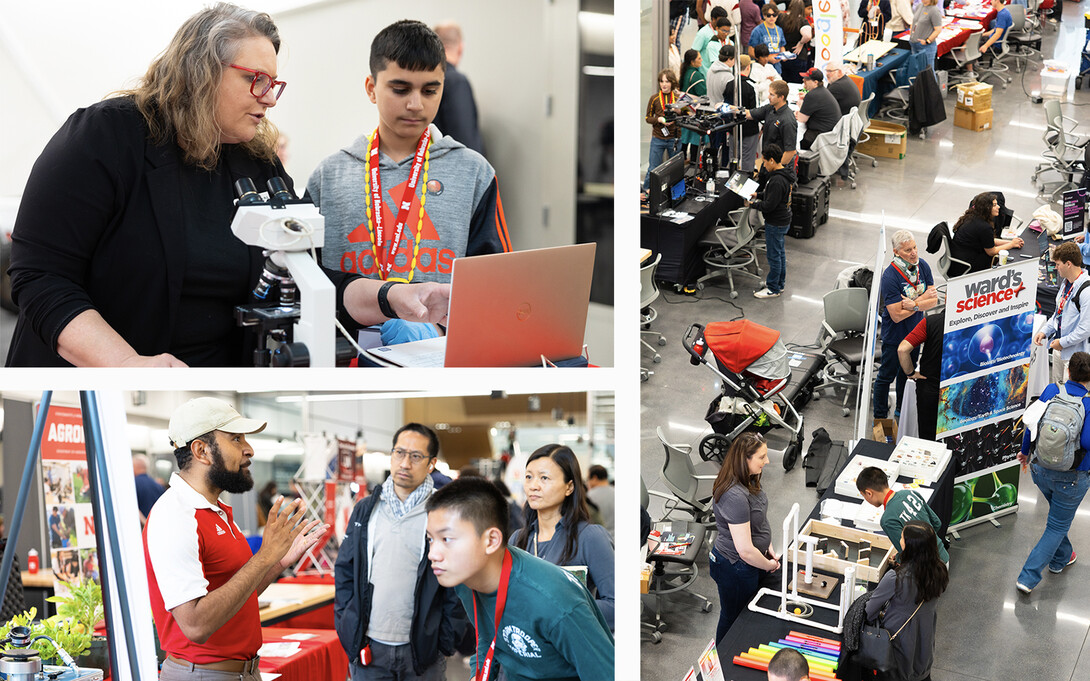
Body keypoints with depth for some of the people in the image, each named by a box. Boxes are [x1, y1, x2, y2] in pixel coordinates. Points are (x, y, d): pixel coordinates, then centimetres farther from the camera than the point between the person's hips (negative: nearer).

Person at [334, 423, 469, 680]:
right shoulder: (366, 509, 8)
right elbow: (344, 571, 12)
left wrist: (448, 640, -6)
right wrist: (345, 626, 4)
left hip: (422, 649, -3)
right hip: (367, 649, 3)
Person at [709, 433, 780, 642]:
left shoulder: (749, 480, -4)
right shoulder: (735, 497, -35)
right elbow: (745, 550, -31)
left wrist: (769, 549, 6)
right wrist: (769, 565, -14)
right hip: (735, 568, -9)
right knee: (734, 618, 15)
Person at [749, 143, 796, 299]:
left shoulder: (777, 181, -29)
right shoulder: (784, 174, 3)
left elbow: (769, 205, -27)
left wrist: (753, 204, -13)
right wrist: (758, 195, 9)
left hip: (776, 224, -10)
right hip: (783, 220, 10)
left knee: (774, 256, 1)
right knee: (780, 253, 20)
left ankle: (773, 289, 11)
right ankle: (779, 283, 33)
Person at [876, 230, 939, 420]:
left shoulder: (922, 266, -9)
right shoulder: (890, 276, -28)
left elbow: (933, 300, -7)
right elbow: (897, 315, -27)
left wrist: (914, 305, -25)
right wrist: (922, 299, -21)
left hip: (915, 332, 6)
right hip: (894, 336, -6)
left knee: (907, 372, 24)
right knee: (887, 376, 8)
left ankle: (902, 411, 44)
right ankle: (880, 418, 23)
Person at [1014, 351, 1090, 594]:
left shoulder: (1052, 390, -10)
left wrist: (1025, 451, 11)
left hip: (1040, 469, 4)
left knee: (1059, 517, 30)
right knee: (1057, 526, 12)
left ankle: (1061, 558, 51)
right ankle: (1028, 577, 9)